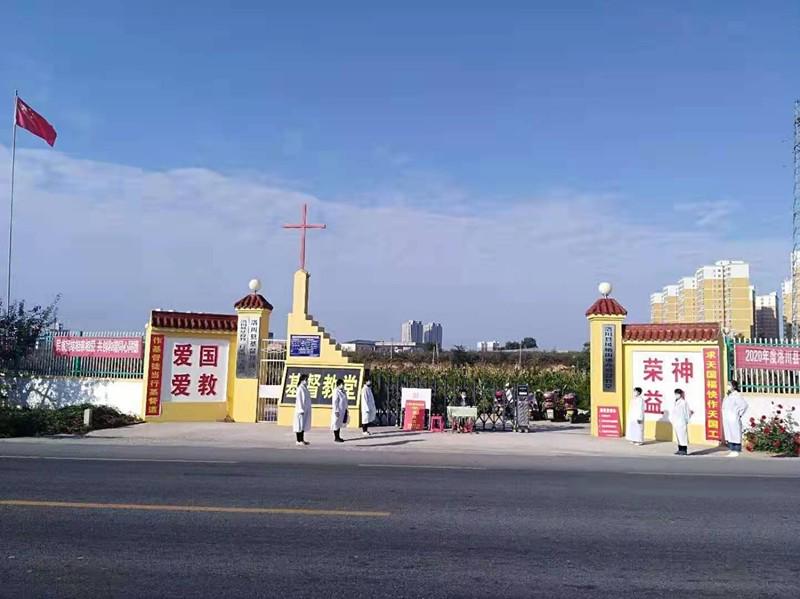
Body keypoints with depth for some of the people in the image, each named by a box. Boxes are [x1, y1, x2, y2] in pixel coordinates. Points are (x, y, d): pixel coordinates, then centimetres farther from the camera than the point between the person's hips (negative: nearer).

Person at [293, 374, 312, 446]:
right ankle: (298, 441, 0)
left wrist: (307, 409, 16)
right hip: (301, 410, -9)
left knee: (304, 424, 11)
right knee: (300, 425, -4)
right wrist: (301, 410, -20)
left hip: (306, 410, 9)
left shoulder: (305, 388, 13)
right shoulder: (300, 389, -13)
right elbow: (299, 399, -17)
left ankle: (302, 440, 17)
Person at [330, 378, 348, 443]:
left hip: (343, 410, 9)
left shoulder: (342, 391, 10)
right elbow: (334, 402, -19)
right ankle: (336, 438, 4)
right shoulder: (336, 391, -16)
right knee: (336, 424, -1)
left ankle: (338, 437, 21)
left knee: (339, 424, 14)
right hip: (338, 411, -9)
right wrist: (336, 411, -21)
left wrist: (346, 410, 16)